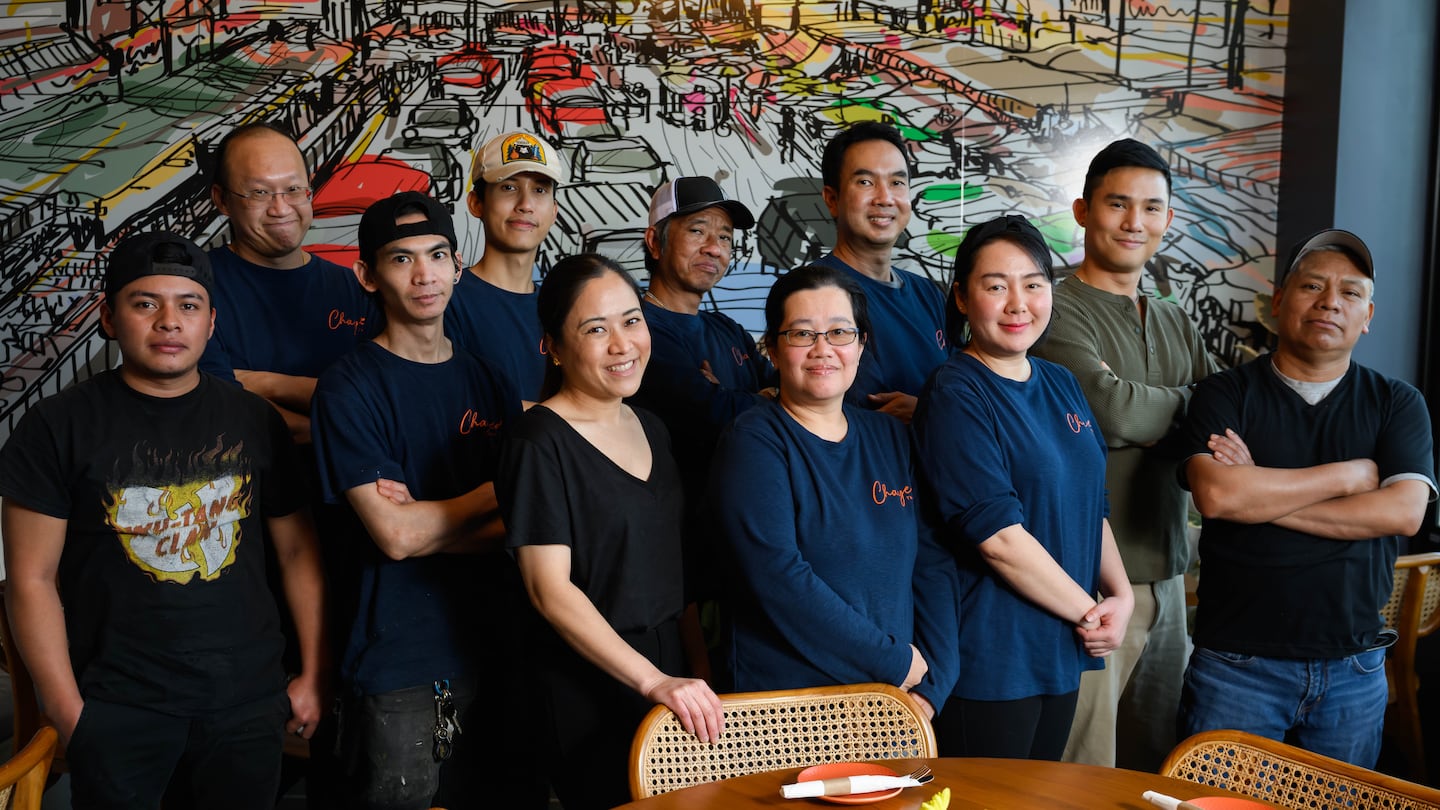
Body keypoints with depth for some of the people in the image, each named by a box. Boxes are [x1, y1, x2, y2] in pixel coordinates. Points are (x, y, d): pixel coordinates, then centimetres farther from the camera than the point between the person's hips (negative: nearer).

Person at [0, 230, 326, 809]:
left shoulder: (255, 421, 5)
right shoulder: (59, 427, -3)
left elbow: (297, 551, 9)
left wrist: (314, 676, 5)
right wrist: (68, 712, -9)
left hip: (248, 700, 3)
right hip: (117, 711, -2)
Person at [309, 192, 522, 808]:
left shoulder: (489, 382, 10)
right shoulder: (350, 387, -6)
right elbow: (395, 535, -15)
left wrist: (429, 522, -13)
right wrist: (499, 491, -4)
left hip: (499, 657, 5)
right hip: (400, 672, -5)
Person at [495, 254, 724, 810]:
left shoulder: (650, 429, 10)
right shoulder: (541, 442, -13)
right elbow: (550, 589, -18)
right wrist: (654, 681, -23)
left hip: (669, 671, 7)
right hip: (590, 689, -7)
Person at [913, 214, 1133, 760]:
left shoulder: (1061, 386, 11)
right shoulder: (955, 397, -14)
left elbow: (1092, 506, 16)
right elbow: (998, 536, -21)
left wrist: (1121, 595, 1)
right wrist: (1087, 611, -12)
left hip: (1061, 654, 8)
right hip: (989, 666, -8)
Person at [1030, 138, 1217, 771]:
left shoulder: (1177, 327, 17)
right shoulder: (1056, 311, -8)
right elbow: (1111, 411, -21)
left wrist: (1141, 416, -12)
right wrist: (1187, 404, -1)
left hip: (1164, 575, 8)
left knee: (1154, 768, 15)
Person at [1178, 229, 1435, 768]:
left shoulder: (1398, 404, 6)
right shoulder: (1226, 394, 0)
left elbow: (1404, 512, -10)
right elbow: (1215, 493, -19)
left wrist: (1262, 496, -13)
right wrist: (1349, 475, -10)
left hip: (1353, 669, 2)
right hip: (1236, 663, -2)